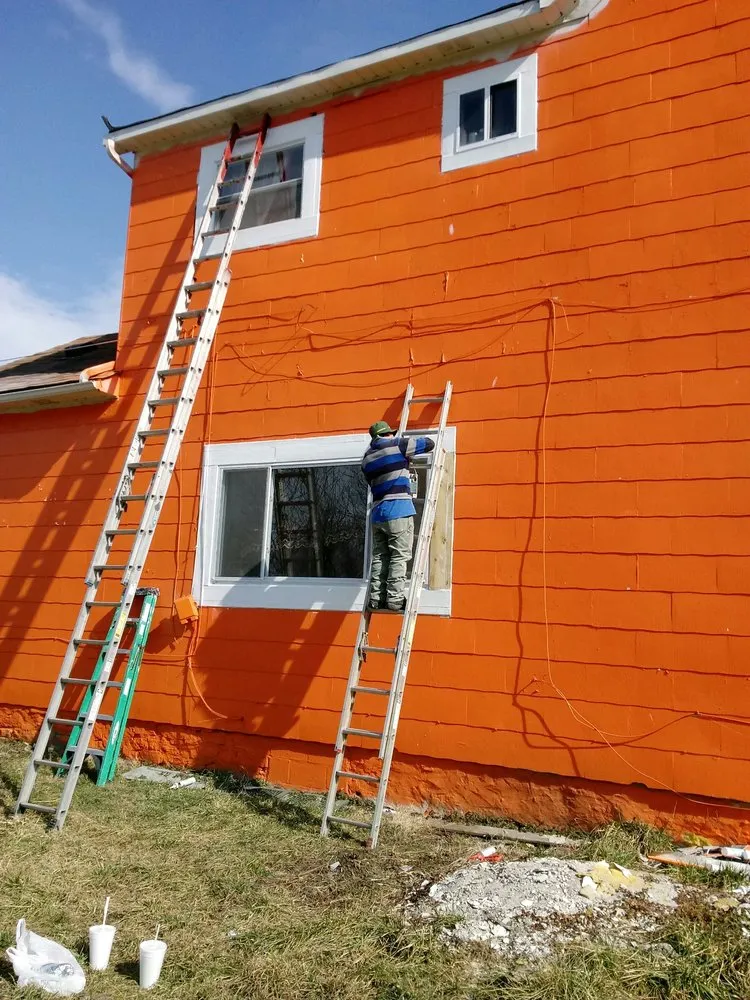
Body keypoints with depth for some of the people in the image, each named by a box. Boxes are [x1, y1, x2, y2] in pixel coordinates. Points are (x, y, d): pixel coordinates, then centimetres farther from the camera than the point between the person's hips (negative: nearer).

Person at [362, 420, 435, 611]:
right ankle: (395, 599, -6)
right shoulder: (396, 445, 1)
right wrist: (407, 452, 26)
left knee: (379, 557, 9)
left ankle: (376, 599, 7)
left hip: (377, 513, 6)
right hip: (398, 511, -6)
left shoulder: (367, 458, 18)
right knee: (399, 557, -4)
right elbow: (429, 443, 5)